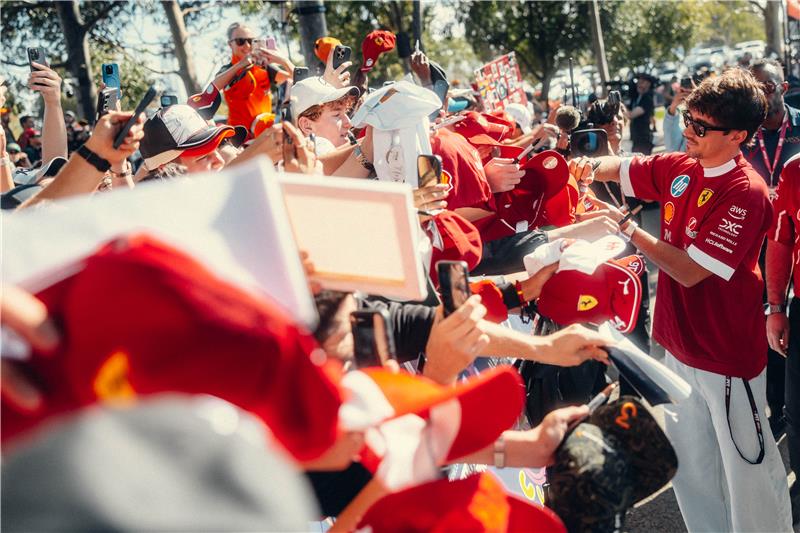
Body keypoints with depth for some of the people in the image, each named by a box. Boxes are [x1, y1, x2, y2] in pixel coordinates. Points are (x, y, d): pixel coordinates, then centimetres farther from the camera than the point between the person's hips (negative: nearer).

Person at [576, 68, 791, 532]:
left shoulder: (744, 193, -22)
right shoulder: (681, 169, -1)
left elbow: (690, 271, -25)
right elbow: (622, 168, 12)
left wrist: (625, 227, -21)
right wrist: (591, 167, -10)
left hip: (728, 354, -8)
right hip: (680, 344, 8)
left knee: (747, 464, 8)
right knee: (691, 463, 21)